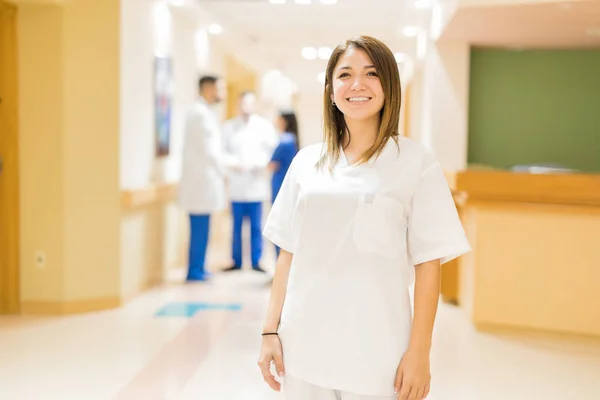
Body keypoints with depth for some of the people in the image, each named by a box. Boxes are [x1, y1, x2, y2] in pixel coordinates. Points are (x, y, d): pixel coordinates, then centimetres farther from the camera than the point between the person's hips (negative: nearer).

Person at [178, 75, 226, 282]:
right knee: (200, 228, -5)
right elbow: (207, 149, -15)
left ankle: (198, 268, 18)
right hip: (202, 179, -9)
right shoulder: (200, 113, -13)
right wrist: (221, 171, -5)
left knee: (201, 228, 12)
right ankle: (195, 270, 0)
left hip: (202, 178, 9)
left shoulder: (204, 112, 17)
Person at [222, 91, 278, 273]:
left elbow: (272, 149, -1)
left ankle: (256, 261, 9)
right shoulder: (229, 126, 8)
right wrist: (233, 163, -14)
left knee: (256, 226, 1)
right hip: (236, 184, 1)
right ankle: (236, 261, 14)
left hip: (256, 183, -1)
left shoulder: (265, 125, 5)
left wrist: (260, 163, -16)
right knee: (237, 225, 6)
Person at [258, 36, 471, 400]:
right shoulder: (306, 161, 6)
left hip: (374, 353, -3)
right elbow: (288, 253, 8)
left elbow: (428, 263, -5)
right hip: (303, 346, 3)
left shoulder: (416, 162, -4)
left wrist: (419, 352, -8)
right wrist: (270, 330, 4)